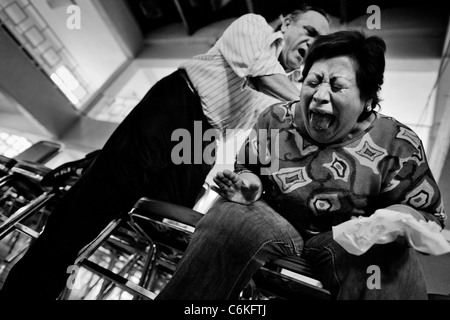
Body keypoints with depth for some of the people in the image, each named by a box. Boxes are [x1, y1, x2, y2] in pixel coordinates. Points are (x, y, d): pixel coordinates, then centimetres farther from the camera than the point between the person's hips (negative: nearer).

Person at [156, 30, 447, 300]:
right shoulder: (276, 120, 2)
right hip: (277, 228, 2)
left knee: (395, 262, -33)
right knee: (230, 217, -27)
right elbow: (248, 169, 12)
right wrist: (249, 183, -13)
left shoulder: (399, 145, -4)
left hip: (347, 242, -1)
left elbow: (430, 215, 3)